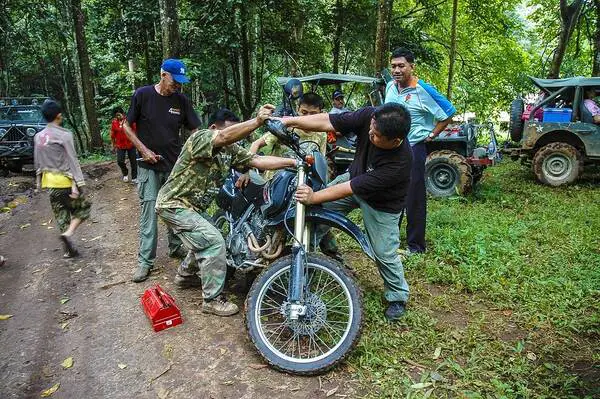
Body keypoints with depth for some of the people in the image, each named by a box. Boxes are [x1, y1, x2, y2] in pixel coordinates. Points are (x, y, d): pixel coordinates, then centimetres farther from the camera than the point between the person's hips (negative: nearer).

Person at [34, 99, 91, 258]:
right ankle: (68, 233, -10)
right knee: (83, 207, 12)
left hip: (50, 182, 6)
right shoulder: (64, 135, -13)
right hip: (65, 180, -6)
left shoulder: (38, 136, 6)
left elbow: (37, 162, 13)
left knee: (61, 215, 12)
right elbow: (72, 161, -16)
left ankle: (68, 249, 16)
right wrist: (77, 183, -17)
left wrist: (38, 179, 23)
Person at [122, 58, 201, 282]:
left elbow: (195, 130, 1)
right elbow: (127, 126, 0)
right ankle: (145, 260, 4)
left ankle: (175, 247, 30)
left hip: (175, 164, 3)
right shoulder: (143, 95, -6)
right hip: (149, 165, -3)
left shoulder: (182, 101, 0)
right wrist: (144, 150, -10)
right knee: (149, 212, -3)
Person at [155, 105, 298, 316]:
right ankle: (213, 299, -4)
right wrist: (257, 121, -53)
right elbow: (224, 136, -42)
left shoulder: (231, 149, 2)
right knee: (214, 242, -16)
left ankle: (187, 272, 48)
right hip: (174, 204, -9)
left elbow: (258, 160, -7)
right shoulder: (200, 137, -20)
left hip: (191, 206, 9)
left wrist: (295, 162, -16)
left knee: (204, 239, 24)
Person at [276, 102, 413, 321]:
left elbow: (350, 189, -36)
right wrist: (289, 121, -31)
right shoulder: (369, 116, -28)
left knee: (385, 254, 1)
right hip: (354, 177, 5)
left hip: (381, 203, -5)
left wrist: (314, 197, -32)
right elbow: (327, 122, -24)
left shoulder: (399, 163, -40)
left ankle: (398, 298, 27)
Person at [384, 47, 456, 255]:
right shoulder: (390, 86, 6)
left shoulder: (423, 90, -14)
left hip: (413, 149, -7)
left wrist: (431, 135, -6)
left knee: (414, 198, 0)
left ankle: (415, 245, 11)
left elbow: (448, 113, -9)